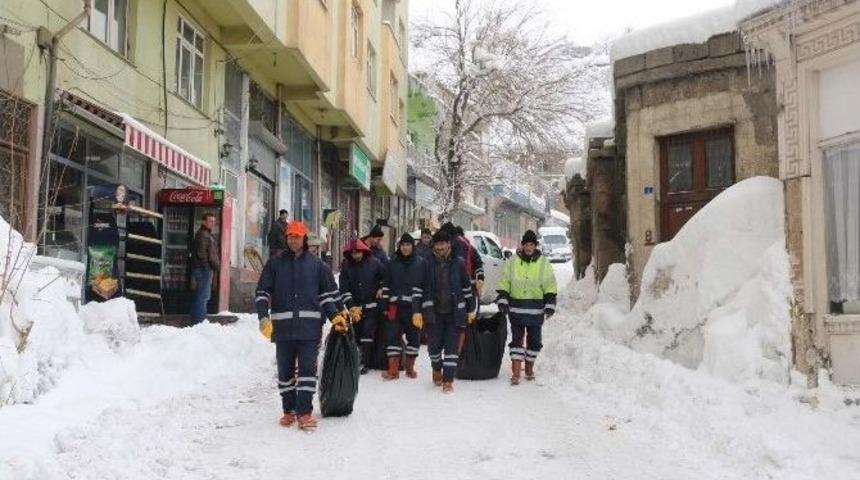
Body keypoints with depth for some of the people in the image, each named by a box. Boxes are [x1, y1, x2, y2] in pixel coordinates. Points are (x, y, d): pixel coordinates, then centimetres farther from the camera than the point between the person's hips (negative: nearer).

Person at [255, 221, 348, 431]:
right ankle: (289, 411, 21)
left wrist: (335, 316, 1)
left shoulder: (316, 264, 8)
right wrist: (264, 318, -7)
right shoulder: (275, 263, 7)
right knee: (285, 370, 10)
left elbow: (327, 294, 13)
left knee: (307, 368, -6)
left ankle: (304, 412, -3)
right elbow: (262, 293, 6)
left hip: (309, 327, -1)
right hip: (282, 327, 1)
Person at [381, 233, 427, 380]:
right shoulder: (393, 263, 8)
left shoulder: (421, 263, 0)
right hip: (396, 306, 2)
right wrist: (386, 305, 6)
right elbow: (387, 284, 11)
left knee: (414, 337, 6)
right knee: (393, 336, -2)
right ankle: (393, 369, 1)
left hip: (413, 307, -1)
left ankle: (410, 367, 19)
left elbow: (424, 286, -2)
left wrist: (419, 308, -9)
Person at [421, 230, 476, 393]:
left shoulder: (458, 263, 0)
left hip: (455, 312, -1)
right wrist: (425, 310, 2)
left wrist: (471, 310, 7)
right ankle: (437, 370, 33)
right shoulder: (429, 264, 1)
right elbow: (423, 289, 5)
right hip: (435, 312, 1)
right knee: (434, 344, 5)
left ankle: (448, 380, 1)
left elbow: (467, 288, 6)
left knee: (452, 346, -3)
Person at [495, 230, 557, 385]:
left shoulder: (543, 263, 2)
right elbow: (503, 283, 6)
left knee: (534, 340, 10)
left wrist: (550, 305, -4)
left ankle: (529, 367, 26)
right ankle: (515, 372, -2)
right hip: (516, 308, -1)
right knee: (516, 339, -2)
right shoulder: (512, 262, 2)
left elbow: (550, 287, 3)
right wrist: (502, 300, -4)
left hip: (536, 310, 1)